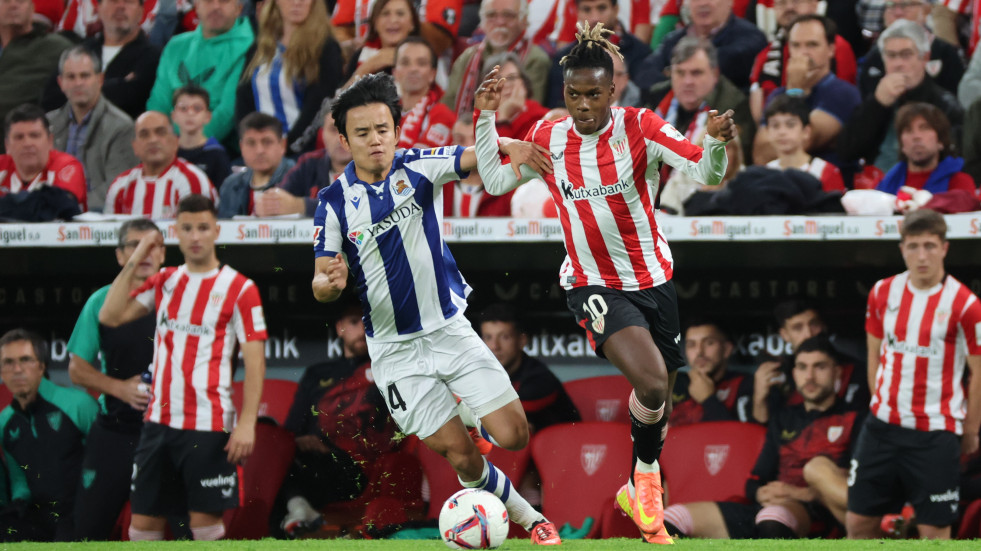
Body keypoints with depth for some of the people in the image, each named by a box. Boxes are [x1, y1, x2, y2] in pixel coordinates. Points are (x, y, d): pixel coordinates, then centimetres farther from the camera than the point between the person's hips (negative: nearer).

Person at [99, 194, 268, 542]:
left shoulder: (239, 288, -3)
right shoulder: (164, 281, 13)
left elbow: (255, 360, -7)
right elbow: (110, 316, 6)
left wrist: (247, 422, -16)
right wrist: (134, 262, 2)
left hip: (208, 426, -5)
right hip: (159, 419, 5)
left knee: (205, 520, -6)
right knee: (143, 519, 4)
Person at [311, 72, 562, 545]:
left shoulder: (417, 167, -4)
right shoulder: (334, 202, -6)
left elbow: (474, 157, -19)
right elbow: (321, 284, -2)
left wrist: (506, 147, -41)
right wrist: (331, 283, -26)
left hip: (450, 329, 1)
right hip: (396, 352, -1)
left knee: (513, 436, -5)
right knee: (462, 458, -5)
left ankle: (468, 415, 28)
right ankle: (528, 518, 19)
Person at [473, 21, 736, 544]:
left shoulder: (640, 128, -11)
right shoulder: (548, 138, -3)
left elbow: (705, 173, -19)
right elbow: (494, 180, 6)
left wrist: (716, 142, -41)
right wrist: (486, 116, -5)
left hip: (653, 279, 2)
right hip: (591, 283, -2)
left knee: (659, 404, 13)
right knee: (651, 381, -26)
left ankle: (636, 491, 38)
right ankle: (648, 477, -2)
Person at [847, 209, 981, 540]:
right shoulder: (882, 292, 4)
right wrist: (883, 406, 13)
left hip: (935, 432, -5)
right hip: (883, 425, 5)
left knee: (935, 530, -3)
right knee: (859, 522, 6)